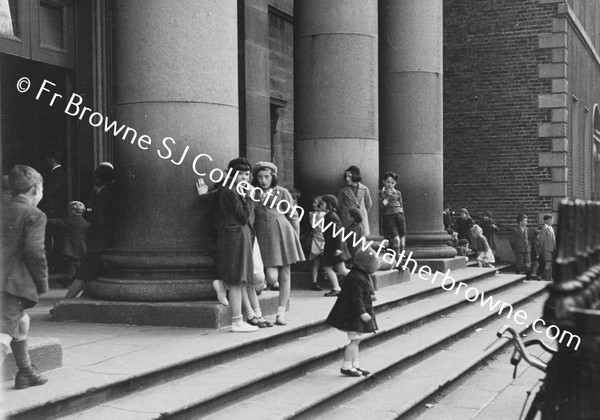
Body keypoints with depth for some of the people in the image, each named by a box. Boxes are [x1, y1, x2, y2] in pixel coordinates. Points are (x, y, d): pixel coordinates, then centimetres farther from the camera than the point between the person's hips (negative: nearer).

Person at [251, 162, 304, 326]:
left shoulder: (282, 193, 5)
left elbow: (293, 218, 10)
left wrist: (296, 240, 8)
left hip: (283, 234, 1)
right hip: (264, 237, -1)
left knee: (285, 276, 2)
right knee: (272, 278, -12)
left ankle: (281, 314, 10)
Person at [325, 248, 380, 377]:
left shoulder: (362, 276, 12)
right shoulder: (357, 278, -22)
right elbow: (356, 298, -26)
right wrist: (362, 312, -28)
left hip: (356, 315, 11)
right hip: (353, 315, -11)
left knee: (356, 340, 16)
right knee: (354, 340, -8)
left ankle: (355, 365, 23)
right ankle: (346, 366, -1)